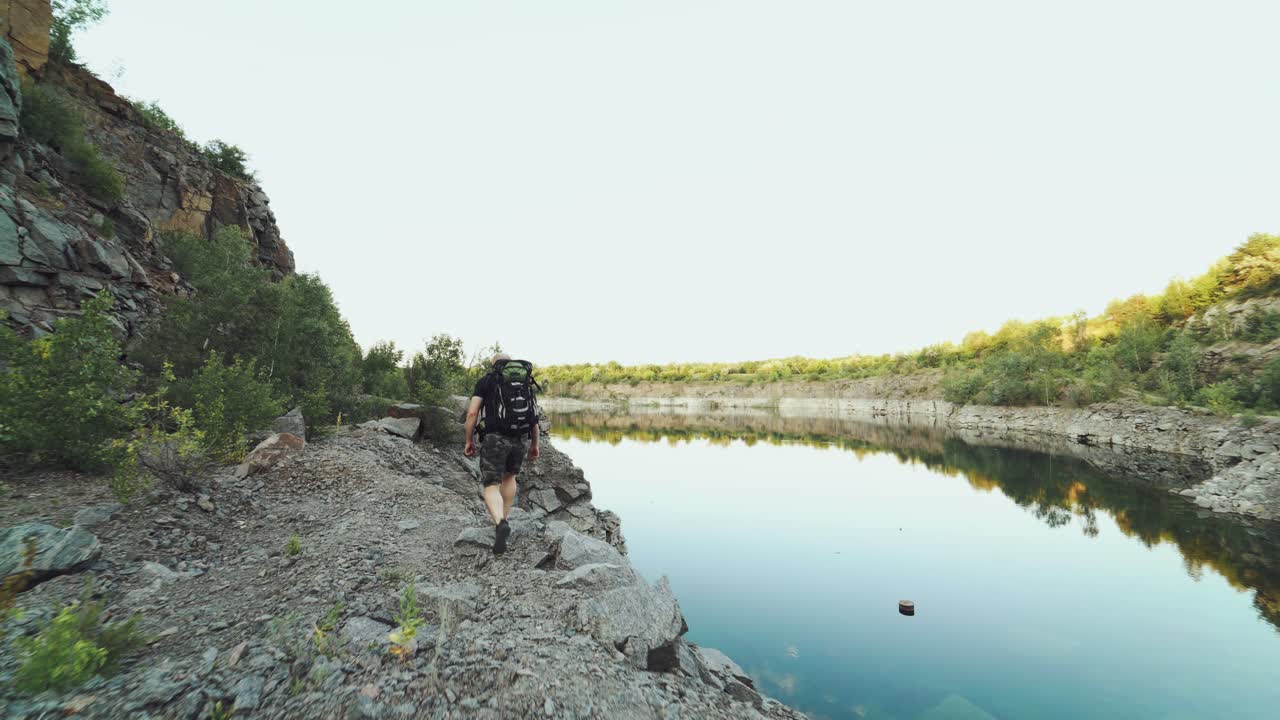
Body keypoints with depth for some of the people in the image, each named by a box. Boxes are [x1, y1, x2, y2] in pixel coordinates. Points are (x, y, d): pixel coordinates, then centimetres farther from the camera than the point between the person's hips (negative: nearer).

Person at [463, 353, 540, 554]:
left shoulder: (486, 381, 6)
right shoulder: (526, 383, 15)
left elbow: (472, 413, -3)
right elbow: (534, 417, 15)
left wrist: (469, 441, 6)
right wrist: (535, 444, 23)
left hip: (494, 438, -3)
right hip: (521, 439, 4)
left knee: (491, 487, 0)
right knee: (509, 476, 28)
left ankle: (501, 524, -26)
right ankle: (504, 521, 30)